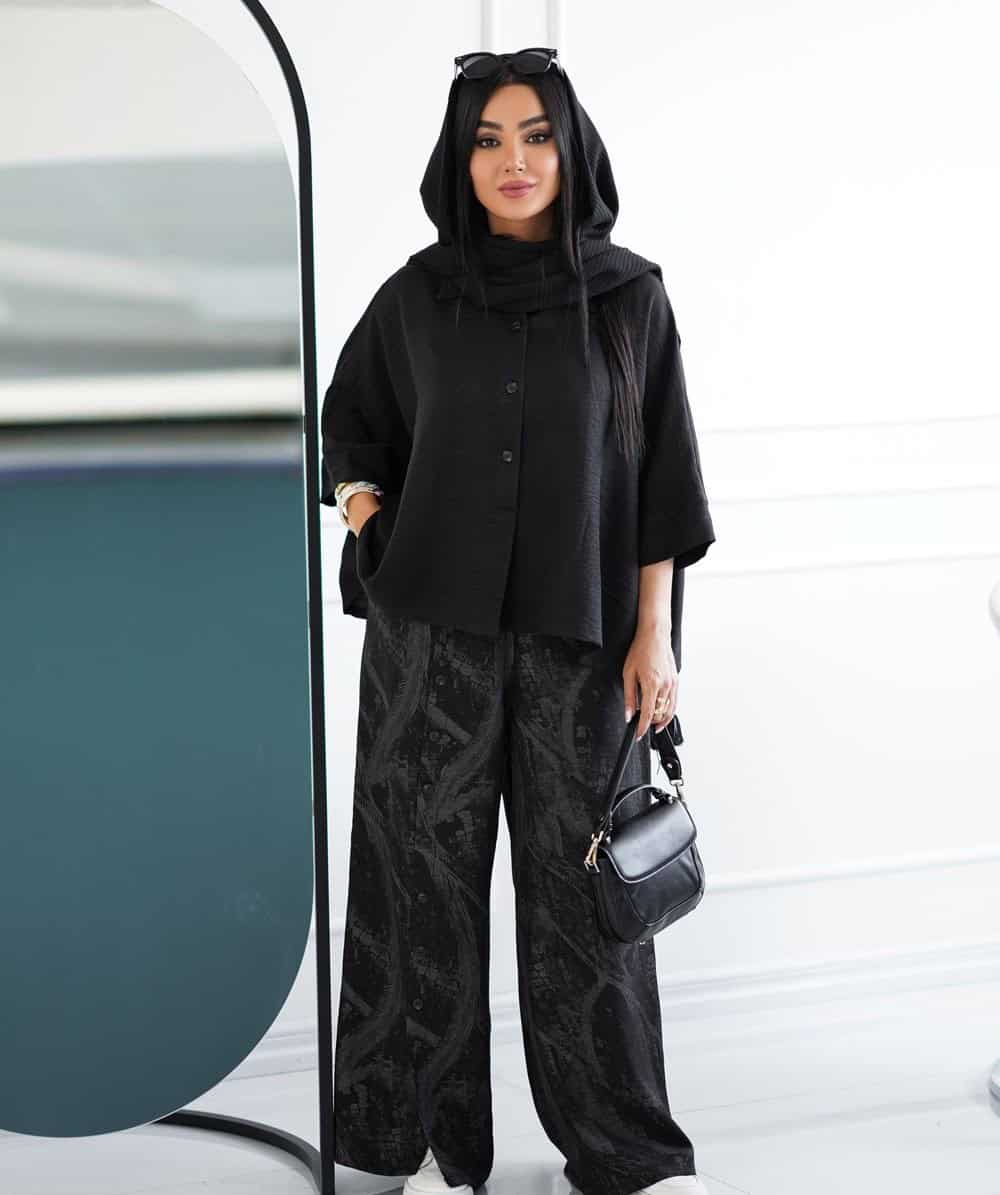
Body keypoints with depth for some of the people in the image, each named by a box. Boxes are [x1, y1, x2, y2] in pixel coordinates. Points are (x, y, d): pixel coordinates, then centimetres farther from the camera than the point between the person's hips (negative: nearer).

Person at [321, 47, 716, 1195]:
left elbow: (660, 468, 2)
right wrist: (372, 536, -1)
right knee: (433, 873, 2)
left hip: (578, 631, -1)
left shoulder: (630, 294, 1)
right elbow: (347, 425, 16)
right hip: (434, 632, 1)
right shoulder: (417, 295, 3)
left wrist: (654, 631, -4)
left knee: (582, 880, 3)